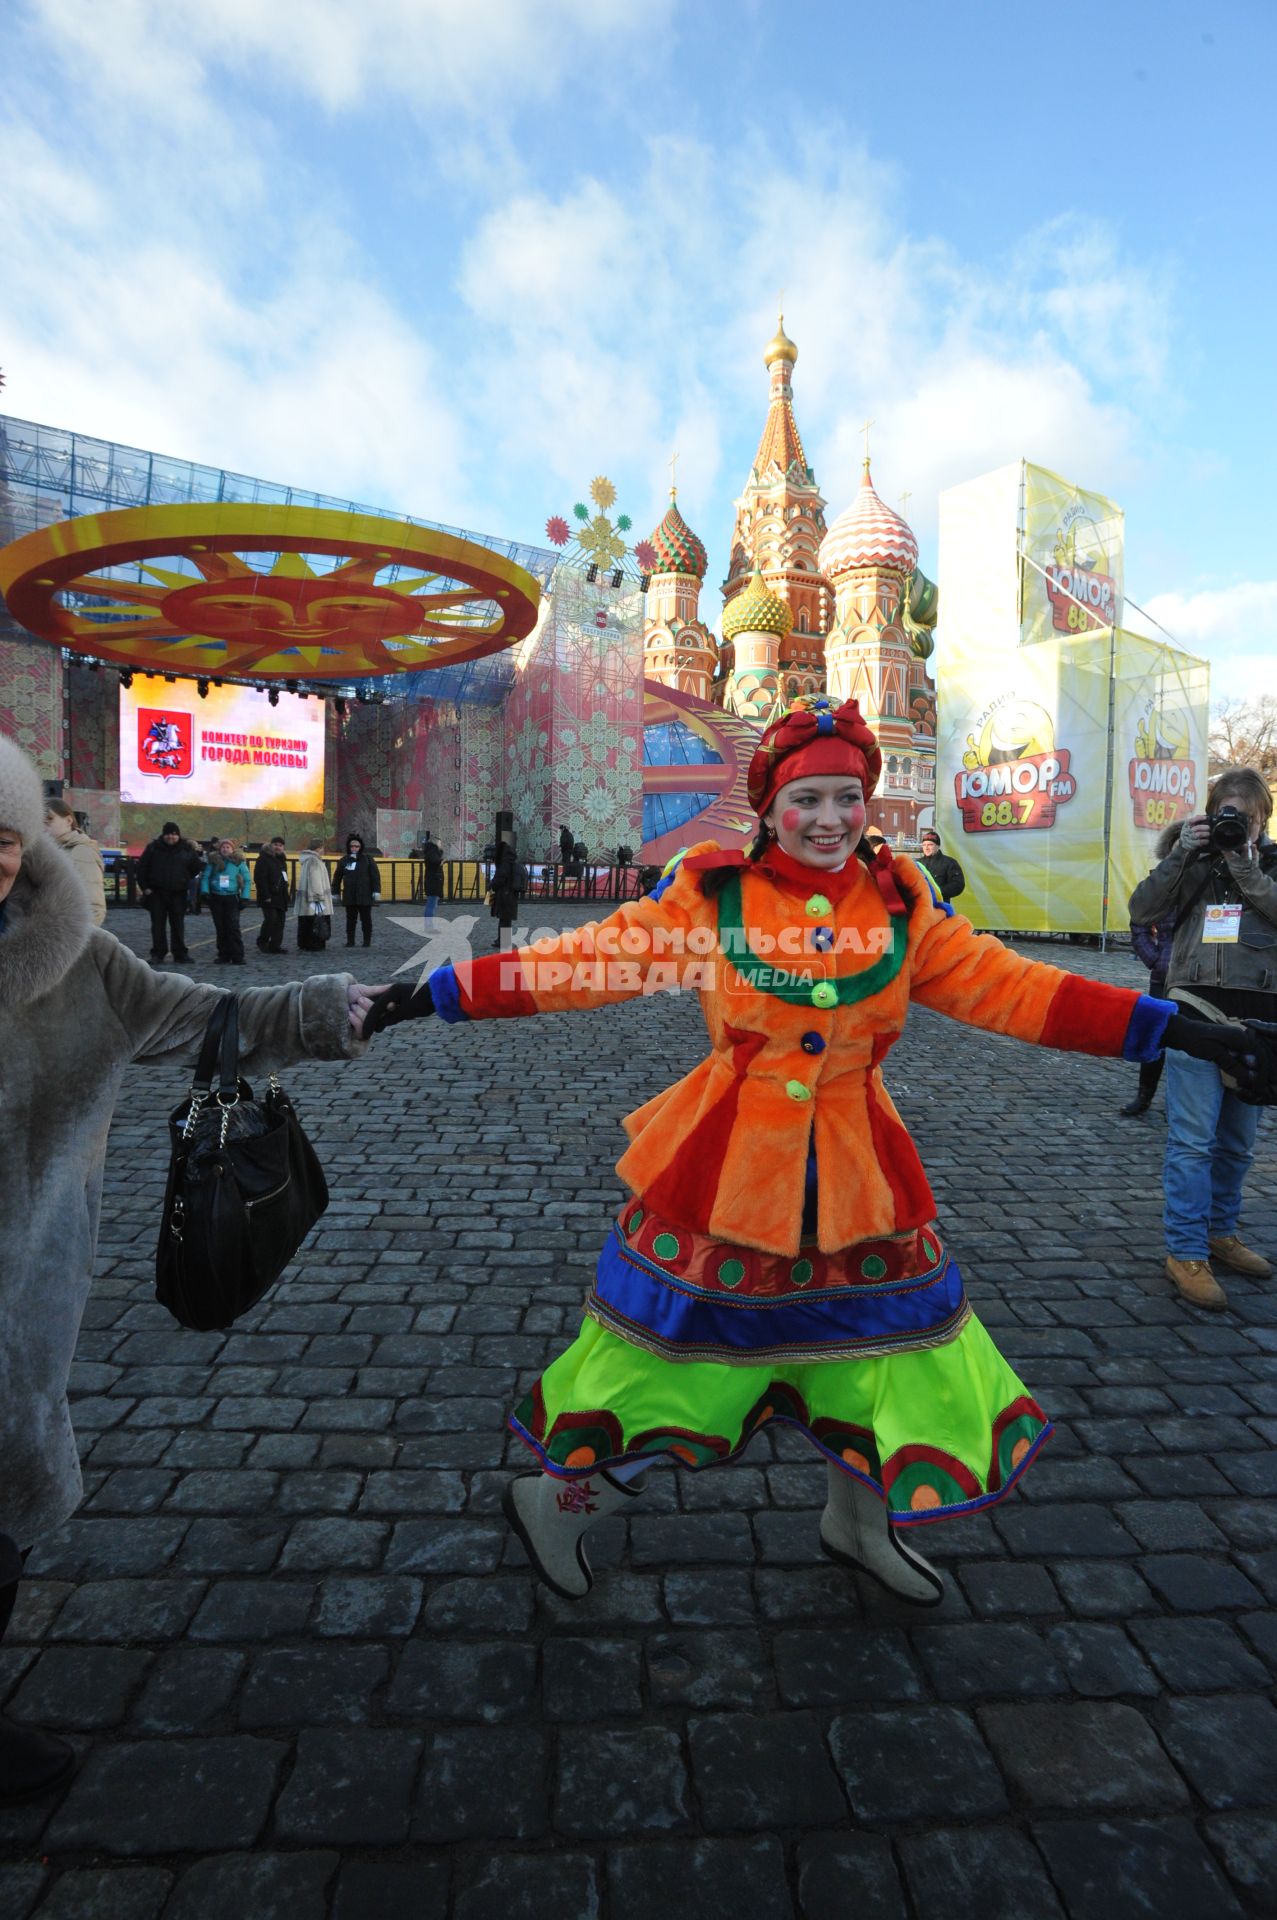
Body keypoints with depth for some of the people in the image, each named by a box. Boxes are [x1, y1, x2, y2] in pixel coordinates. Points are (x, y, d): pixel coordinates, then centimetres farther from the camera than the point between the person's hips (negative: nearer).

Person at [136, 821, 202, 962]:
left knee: (178, 924, 5)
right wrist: (145, 887, -2)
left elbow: (196, 867, 13)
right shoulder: (153, 848, 1)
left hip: (178, 893, 0)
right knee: (158, 924, 3)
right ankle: (158, 953, 8)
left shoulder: (187, 849, 2)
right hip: (157, 893, 0)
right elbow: (141, 868, 4)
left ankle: (180, 953, 11)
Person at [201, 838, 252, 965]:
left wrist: (245, 897, -6)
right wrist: (205, 891, -10)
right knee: (220, 928, 8)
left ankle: (237, 957, -10)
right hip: (216, 898, 2)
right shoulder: (214, 861, 5)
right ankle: (223, 956, 16)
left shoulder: (239, 862, 3)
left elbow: (247, 881, 3)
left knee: (233, 927, -11)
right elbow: (205, 877, 4)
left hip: (232, 898, -2)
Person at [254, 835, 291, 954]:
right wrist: (266, 896, -19)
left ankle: (275, 945, 11)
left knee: (280, 921, 6)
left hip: (281, 897, 8)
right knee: (271, 919, -13)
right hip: (269, 897, -8)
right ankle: (262, 942, 5)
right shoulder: (264, 859, -8)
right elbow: (259, 878, -15)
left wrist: (285, 895, 13)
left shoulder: (281, 859, 18)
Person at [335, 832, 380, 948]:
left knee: (366, 919, 3)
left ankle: (367, 941, 11)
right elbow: (338, 877, 13)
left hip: (365, 895, -2)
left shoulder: (367, 859, 1)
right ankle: (350, 940, 12)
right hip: (349, 896, 3)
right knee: (350, 919, 6)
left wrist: (376, 891, -11)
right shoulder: (344, 861, 8)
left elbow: (375, 875, -3)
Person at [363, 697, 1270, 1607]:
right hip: (723, 1175, -3)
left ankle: (857, 1521, 50)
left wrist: (1194, 1034, -3)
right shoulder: (712, 894, -9)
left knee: (883, 1345, 18)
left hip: (856, 1181, 4)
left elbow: (1012, 988, 0)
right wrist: (429, 996, -11)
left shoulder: (902, 907, 0)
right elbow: (585, 960, -8)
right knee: (673, 1353, 8)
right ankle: (558, 1503, 39)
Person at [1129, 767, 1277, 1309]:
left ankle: (1220, 1232, 31)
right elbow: (1143, 910, -7)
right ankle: (1186, 1253, 1)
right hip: (1197, 1012, -3)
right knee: (1192, 1139, -6)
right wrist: (1180, 853, -12)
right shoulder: (1196, 862, 6)